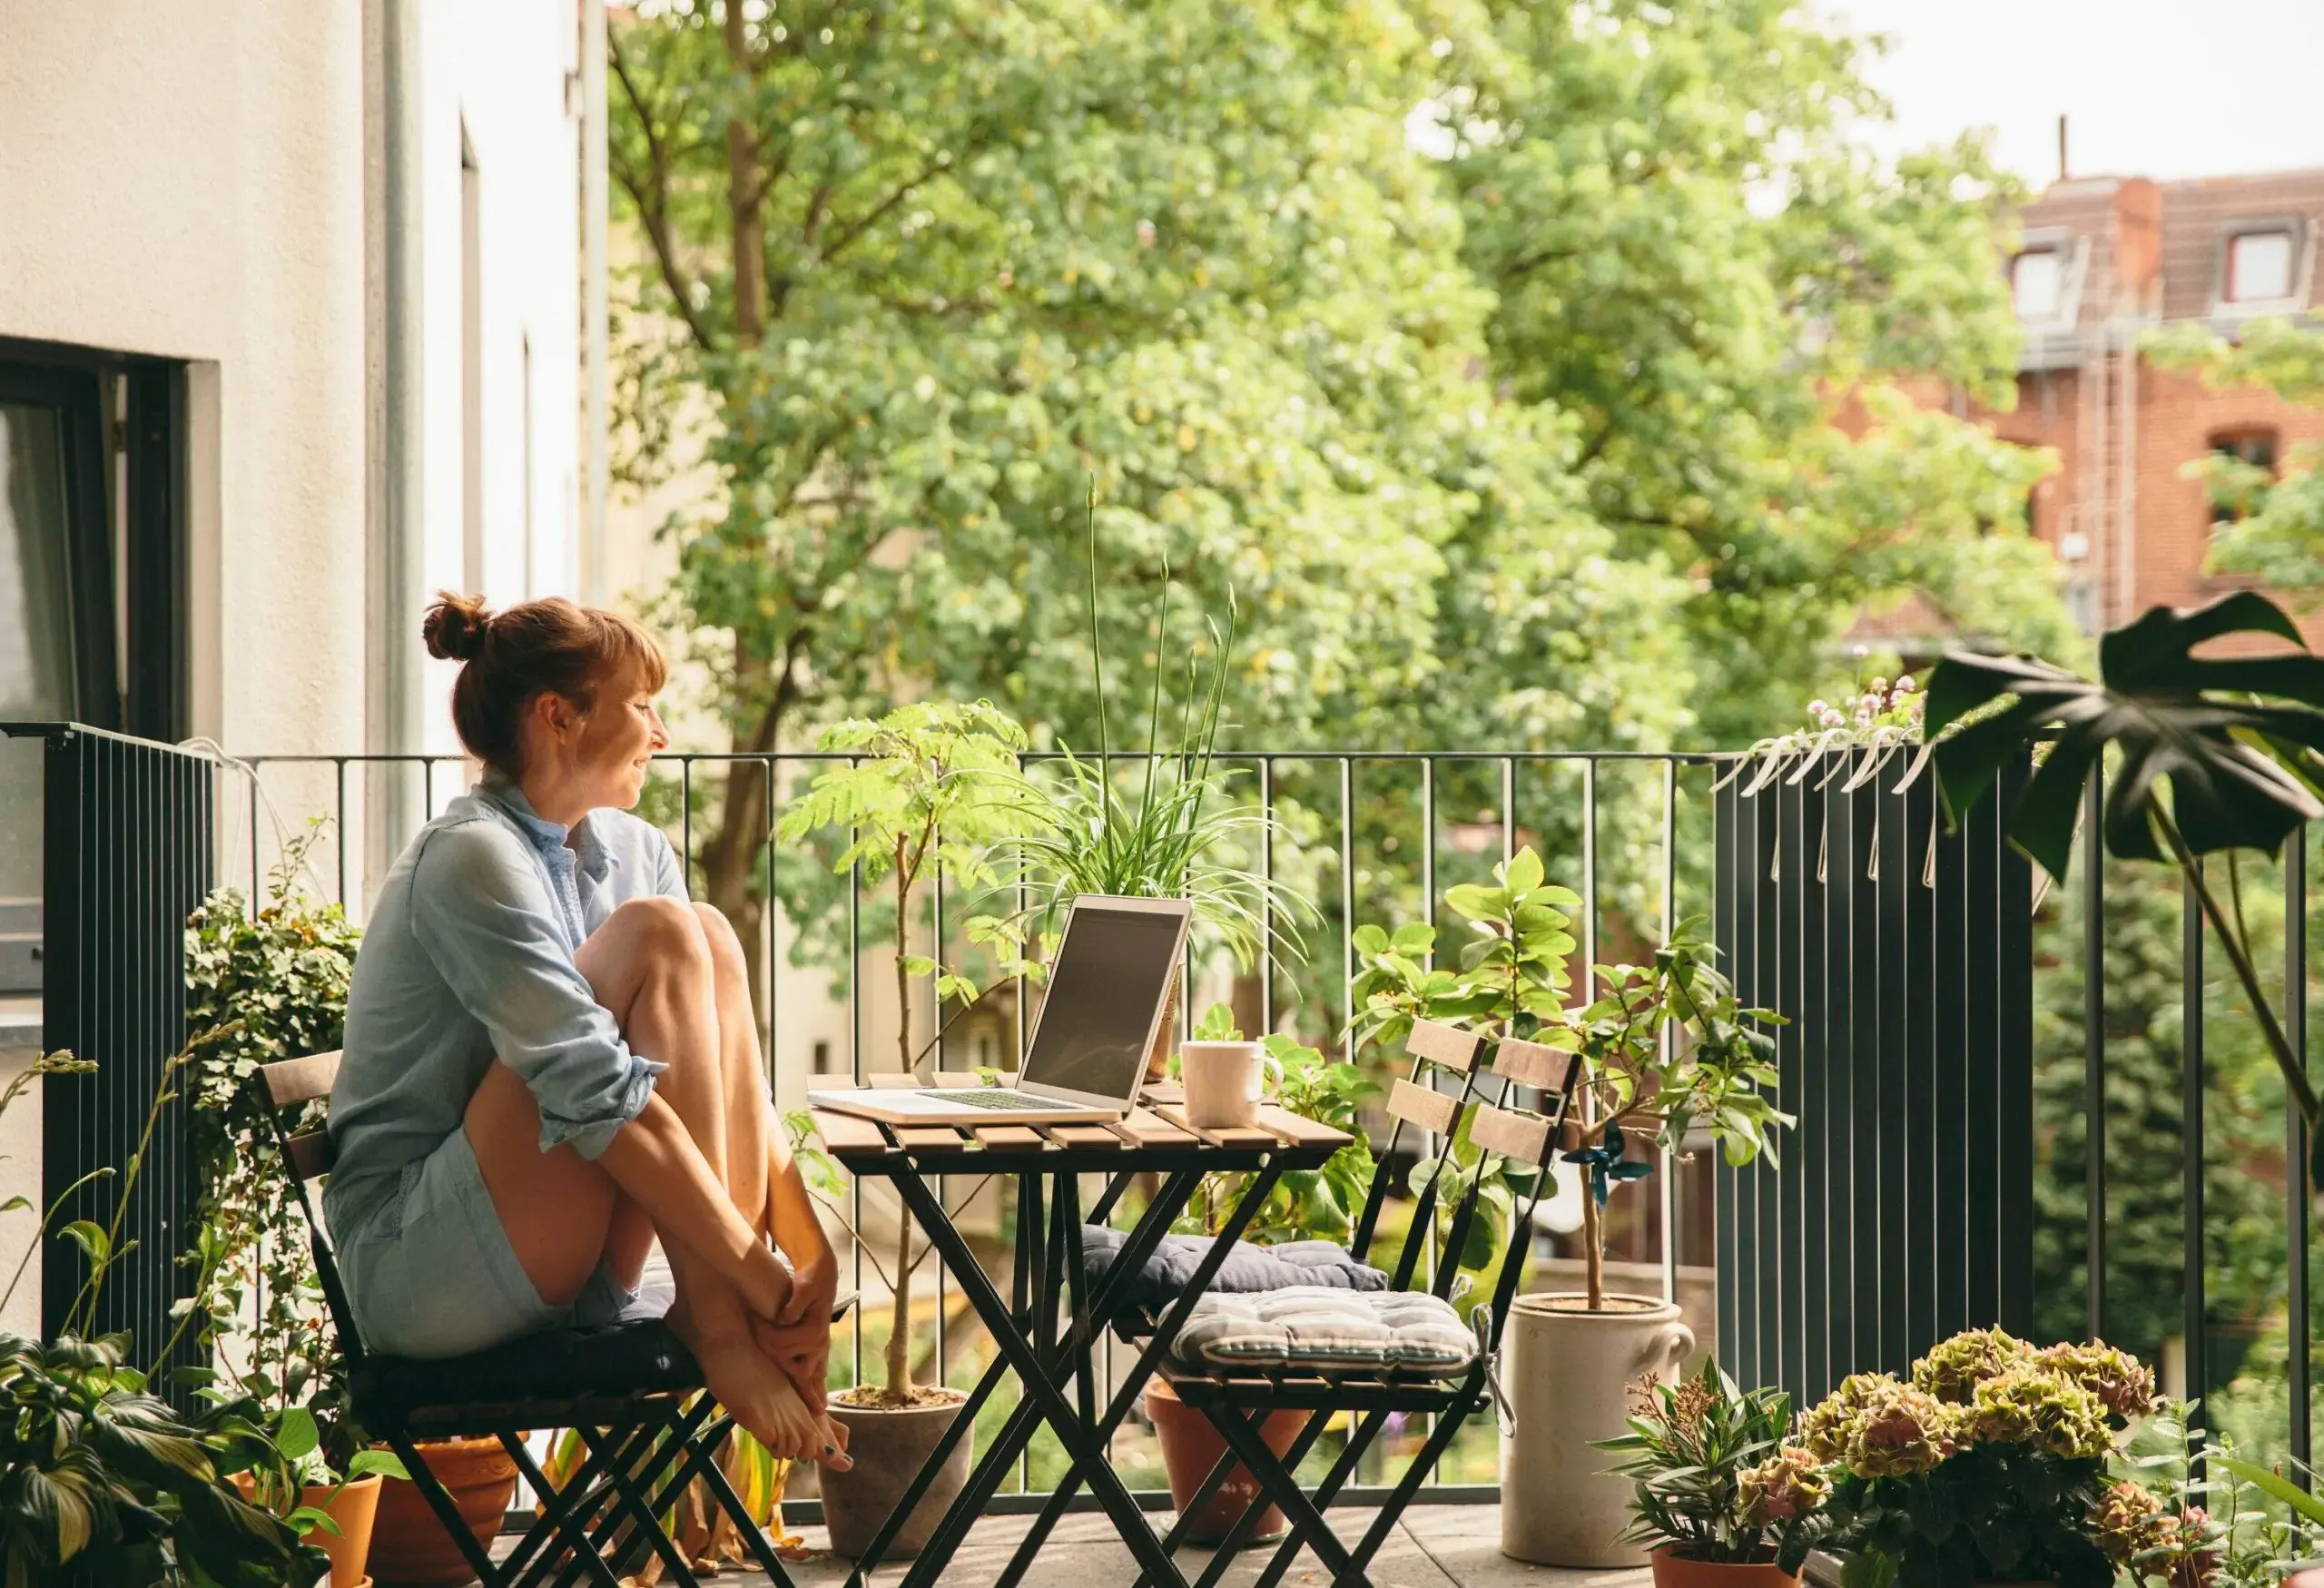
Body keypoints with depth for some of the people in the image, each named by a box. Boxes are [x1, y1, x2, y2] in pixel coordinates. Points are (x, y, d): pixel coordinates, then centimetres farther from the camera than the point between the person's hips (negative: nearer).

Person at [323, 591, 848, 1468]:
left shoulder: (634, 851, 10)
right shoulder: (472, 858, -16)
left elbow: (728, 1075, 4)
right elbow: (599, 1096, -25)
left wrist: (812, 1259, -10)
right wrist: (764, 1280, -26)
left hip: (557, 1279, 8)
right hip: (416, 1271, -8)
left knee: (712, 941, -9)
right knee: (659, 937, -18)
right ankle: (717, 1327, -22)